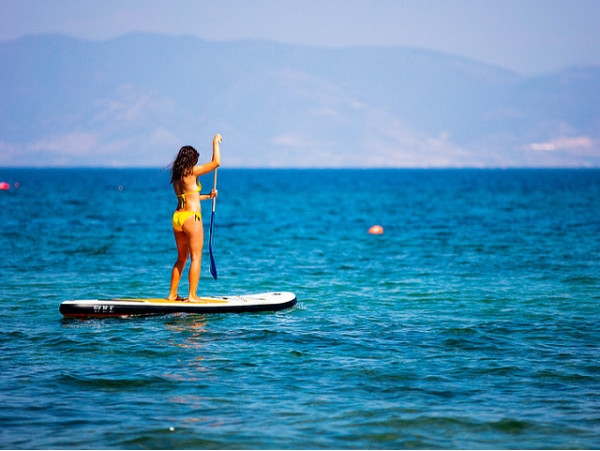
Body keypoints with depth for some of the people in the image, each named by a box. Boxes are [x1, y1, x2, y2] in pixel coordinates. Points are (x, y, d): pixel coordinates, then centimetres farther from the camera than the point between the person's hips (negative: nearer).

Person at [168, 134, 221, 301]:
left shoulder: (176, 175, 14)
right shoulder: (192, 171, -10)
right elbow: (216, 162, -9)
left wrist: (208, 196, 33)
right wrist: (215, 142, 2)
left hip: (177, 217, 8)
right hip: (191, 218, -8)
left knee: (181, 258, 17)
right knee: (196, 258, -2)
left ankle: (172, 294, 17)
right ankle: (192, 295, -4)